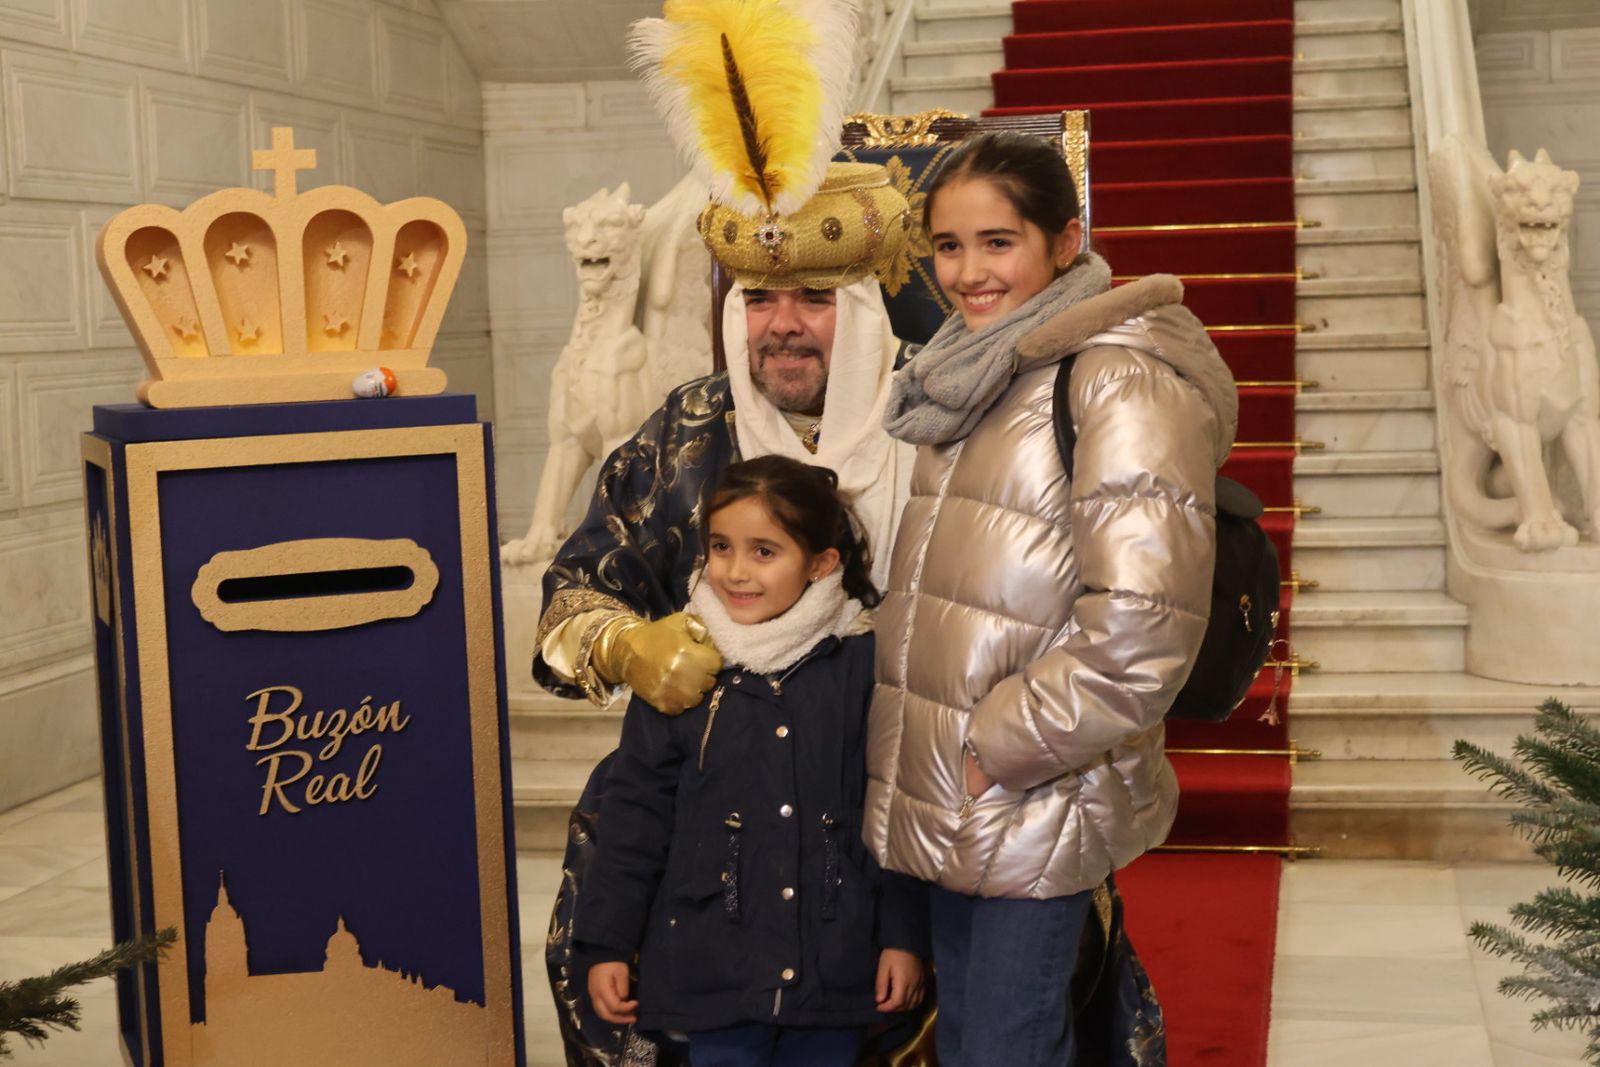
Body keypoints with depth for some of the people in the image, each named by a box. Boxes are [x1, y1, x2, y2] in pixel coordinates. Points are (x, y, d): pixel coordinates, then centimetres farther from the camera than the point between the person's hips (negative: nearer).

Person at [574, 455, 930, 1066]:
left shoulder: (864, 663, -4)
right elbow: (637, 813, 1)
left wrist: (904, 935, 1)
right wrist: (607, 943, 1)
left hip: (836, 964, 0)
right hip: (715, 965, 0)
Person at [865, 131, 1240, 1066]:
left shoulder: (1122, 381, -14)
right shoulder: (975, 378, 11)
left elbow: (1138, 636, -22)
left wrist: (994, 747, -15)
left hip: (1040, 807, -8)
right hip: (952, 808, 8)